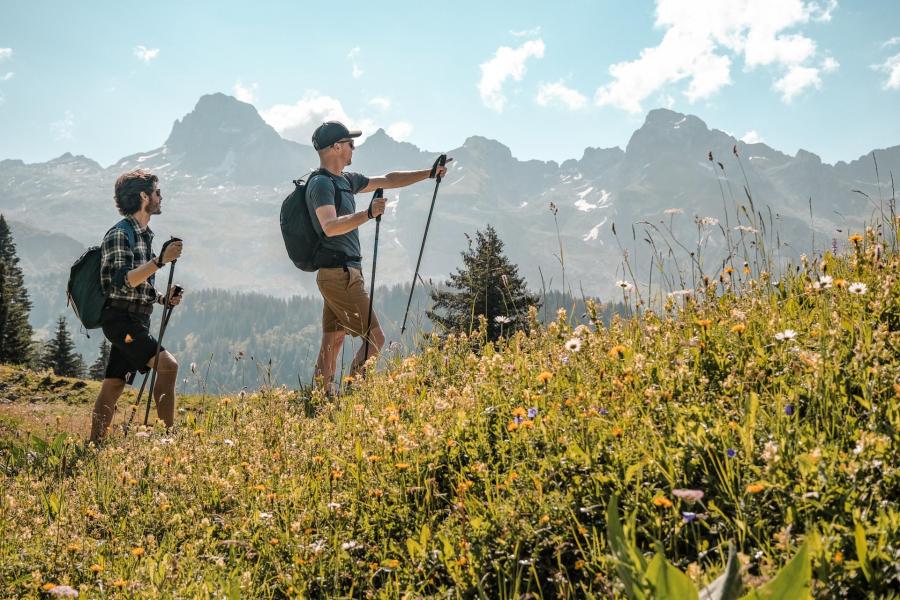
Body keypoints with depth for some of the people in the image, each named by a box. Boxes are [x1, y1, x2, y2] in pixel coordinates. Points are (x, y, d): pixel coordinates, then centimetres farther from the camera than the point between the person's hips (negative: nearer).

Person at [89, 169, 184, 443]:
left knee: (113, 387, 10)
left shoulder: (144, 235, 18)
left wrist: (163, 297, 10)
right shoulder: (119, 234, -12)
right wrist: (161, 260, -31)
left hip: (136, 321, 9)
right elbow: (122, 281, -24)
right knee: (167, 364, -22)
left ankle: (95, 445, 14)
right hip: (121, 319, -9)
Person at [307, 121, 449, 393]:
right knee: (375, 338, -9)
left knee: (333, 342, 8)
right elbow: (330, 227, -28)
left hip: (338, 275, 10)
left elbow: (388, 181, 25)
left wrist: (429, 173, 24)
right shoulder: (321, 183, -12)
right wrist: (368, 213, -36)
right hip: (340, 274, -10)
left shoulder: (344, 180, 17)